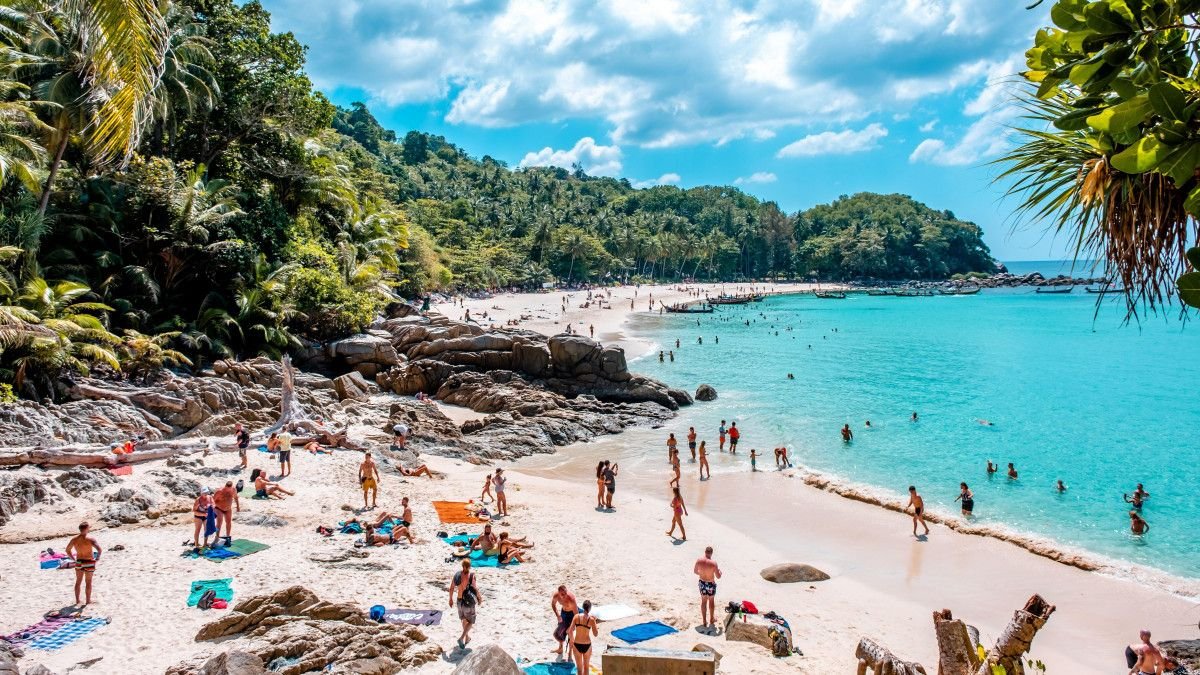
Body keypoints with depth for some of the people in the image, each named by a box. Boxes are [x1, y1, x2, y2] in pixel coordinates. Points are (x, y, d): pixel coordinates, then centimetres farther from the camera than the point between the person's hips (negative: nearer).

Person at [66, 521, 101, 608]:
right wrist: (98, 557, -11)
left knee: (78, 582, 16)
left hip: (79, 562, 4)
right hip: (89, 562, -4)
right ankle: (88, 601, 13)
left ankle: (77, 600, 23)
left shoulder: (74, 539, -1)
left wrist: (74, 558, 14)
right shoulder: (90, 539, -17)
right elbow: (99, 549, -27)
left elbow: (68, 550, 7)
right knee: (88, 582, 7)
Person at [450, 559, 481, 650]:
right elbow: (474, 588, -17)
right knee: (470, 621, 10)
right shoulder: (471, 575, -18)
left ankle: (467, 637, 40)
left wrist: (451, 599, 15)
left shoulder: (457, 574, -4)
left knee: (464, 620, 26)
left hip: (459, 600, 5)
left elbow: (451, 588, 2)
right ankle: (461, 638, -7)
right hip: (468, 602, -5)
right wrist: (479, 598, 0)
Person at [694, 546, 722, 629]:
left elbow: (695, 571, 2)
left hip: (702, 583, 3)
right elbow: (718, 577, -17)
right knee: (711, 601, 20)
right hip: (711, 584, -2)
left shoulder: (699, 561, -14)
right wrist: (720, 571, 4)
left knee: (703, 601, 18)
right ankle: (711, 619, 37)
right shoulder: (713, 563, -25)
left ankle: (704, 621, 25)